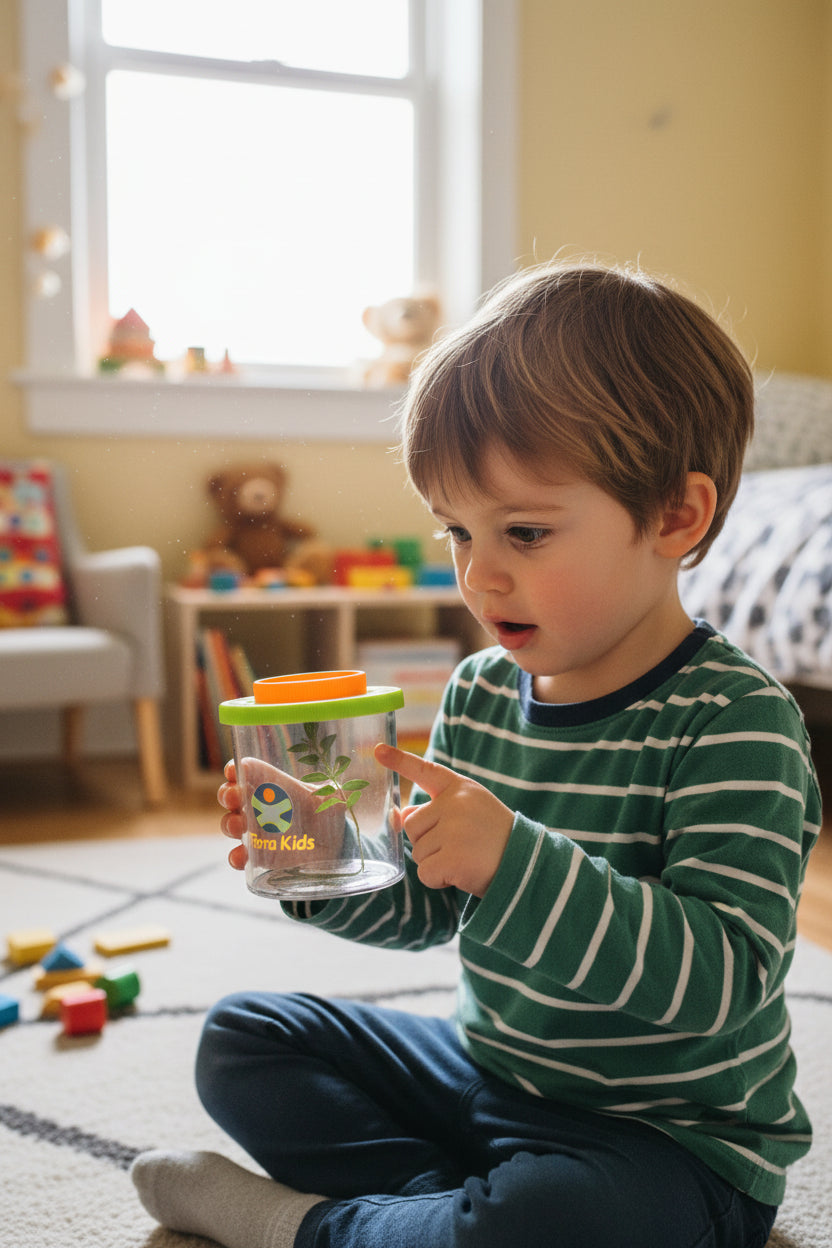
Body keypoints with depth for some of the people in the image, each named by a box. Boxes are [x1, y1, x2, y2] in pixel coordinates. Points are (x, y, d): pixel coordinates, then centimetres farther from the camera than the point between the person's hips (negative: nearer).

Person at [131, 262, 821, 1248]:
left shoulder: (734, 720, -22)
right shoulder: (478, 694, -1)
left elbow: (723, 976, -30)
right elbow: (425, 907, 8)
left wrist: (514, 863, -40)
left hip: (673, 1137, -6)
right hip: (490, 1075, 7)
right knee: (241, 1038, 10)